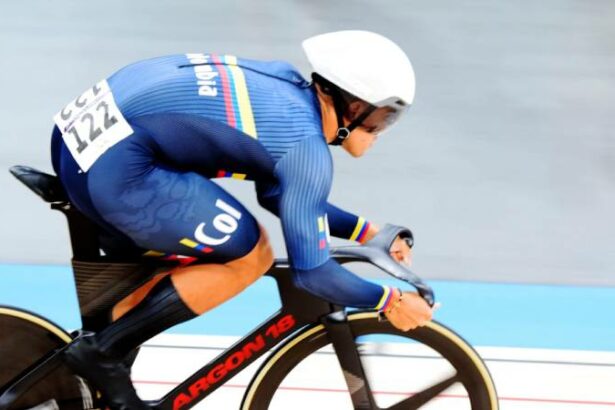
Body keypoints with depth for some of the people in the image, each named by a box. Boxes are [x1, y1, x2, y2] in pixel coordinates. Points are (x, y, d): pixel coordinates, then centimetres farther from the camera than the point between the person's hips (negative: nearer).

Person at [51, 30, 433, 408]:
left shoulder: (286, 87, 15)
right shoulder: (306, 146, -10)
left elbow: (276, 193, 29)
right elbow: (311, 271, -7)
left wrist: (366, 232, 28)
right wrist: (390, 302, 7)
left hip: (85, 130, 10)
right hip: (112, 166, -10)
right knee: (250, 256, -3)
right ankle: (102, 351, 1)